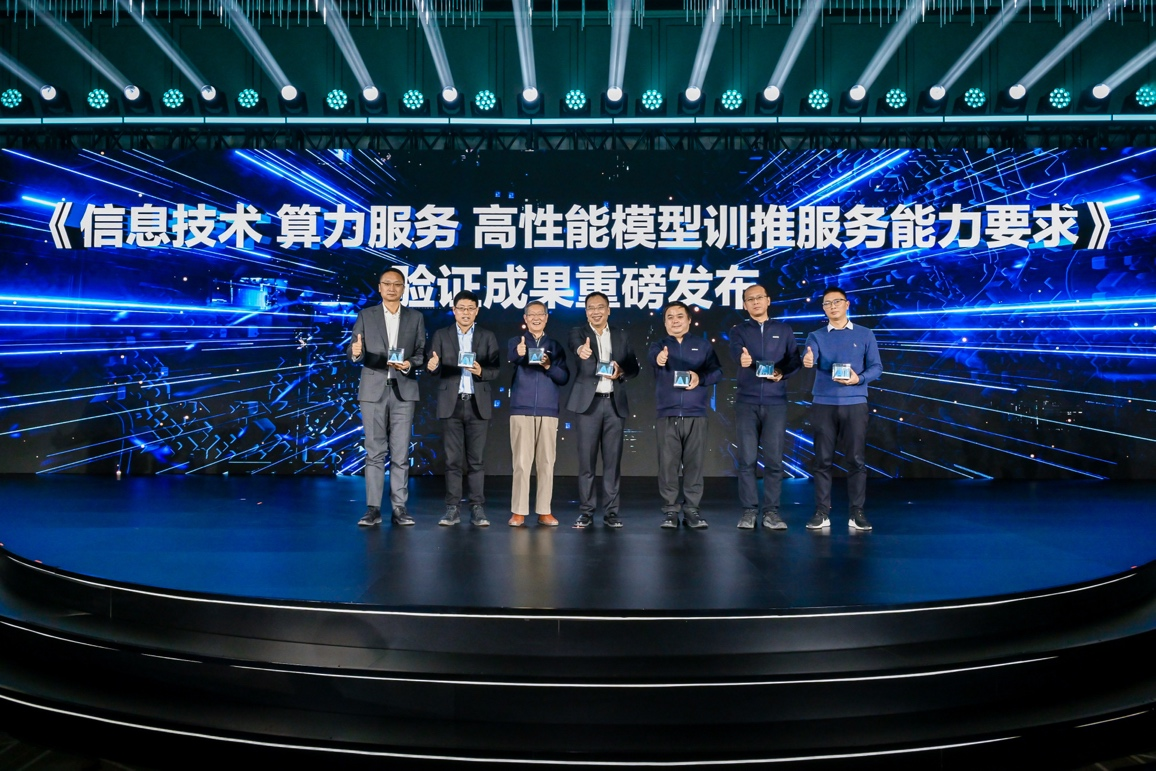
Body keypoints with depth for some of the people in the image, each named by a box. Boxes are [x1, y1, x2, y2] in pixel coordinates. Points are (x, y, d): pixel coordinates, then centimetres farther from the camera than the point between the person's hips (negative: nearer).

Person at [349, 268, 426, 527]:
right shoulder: (366, 315, 7)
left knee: (400, 452, 1)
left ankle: (399, 508, 7)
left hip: (403, 390, 0)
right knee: (374, 452, 2)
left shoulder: (416, 317, 9)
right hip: (374, 390, 0)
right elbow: (355, 354, 1)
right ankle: (373, 509, 6)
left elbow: (422, 353, 5)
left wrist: (410, 364, -15)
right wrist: (356, 352, -21)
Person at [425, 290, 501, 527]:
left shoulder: (487, 337, 9)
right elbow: (432, 366, 0)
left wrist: (481, 371, -18)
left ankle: (477, 509, 4)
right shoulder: (441, 335, 8)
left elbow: (496, 369, 2)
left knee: (477, 459, 1)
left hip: (478, 404, 0)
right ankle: (452, 508, 7)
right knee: (453, 459, 2)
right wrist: (432, 366, -22)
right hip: (451, 404, 0)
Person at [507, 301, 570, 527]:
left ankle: (544, 511, 9)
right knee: (521, 462, -3)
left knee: (546, 462, 2)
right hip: (521, 410, -2)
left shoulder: (555, 346, 14)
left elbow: (564, 377, 5)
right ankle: (518, 511, 2)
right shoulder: (515, 342, 7)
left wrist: (549, 366, -14)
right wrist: (518, 355, -36)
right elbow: (506, 368, -14)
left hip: (548, 411, 2)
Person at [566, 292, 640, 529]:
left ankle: (611, 512, 10)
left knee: (613, 459, 3)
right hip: (588, 403, -2)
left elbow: (634, 366, 13)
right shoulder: (578, 332, 3)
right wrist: (581, 350, -45)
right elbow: (574, 344, -21)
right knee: (586, 459, -1)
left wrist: (621, 372, -9)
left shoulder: (621, 335, 12)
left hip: (615, 403, 2)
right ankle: (586, 511, 8)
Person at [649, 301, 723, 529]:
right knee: (668, 464, -2)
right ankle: (670, 511, 5)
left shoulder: (703, 346, 13)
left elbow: (717, 371, 7)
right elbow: (653, 357, -15)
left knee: (694, 463, 0)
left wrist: (701, 378, -14)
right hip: (667, 415, 0)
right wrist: (659, 359, -40)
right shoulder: (659, 346, 9)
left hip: (696, 415, 1)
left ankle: (692, 510, 7)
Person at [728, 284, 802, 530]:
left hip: (776, 403, 1)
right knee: (747, 459, -1)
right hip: (746, 402, -1)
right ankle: (749, 511, 6)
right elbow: (736, 351, -15)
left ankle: (771, 512, 8)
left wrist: (783, 372, -15)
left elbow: (795, 359, 6)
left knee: (774, 459, 0)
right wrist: (743, 359, -38)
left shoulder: (784, 330, 12)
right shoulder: (739, 330, 7)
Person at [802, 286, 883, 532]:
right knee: (823, 460, 1)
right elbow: (809, 358, -12)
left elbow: (876, 367, 4)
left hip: (855, 404, 0)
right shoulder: (816, 336, 7)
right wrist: (807, 361, -36)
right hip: (823, 404, 0)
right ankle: (822, 512, 6)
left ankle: (857, 512, 8)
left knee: (856, 459, 0)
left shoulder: (865, 335, 8)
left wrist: (859, 379, -15)